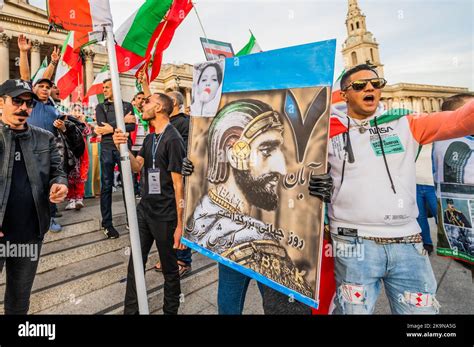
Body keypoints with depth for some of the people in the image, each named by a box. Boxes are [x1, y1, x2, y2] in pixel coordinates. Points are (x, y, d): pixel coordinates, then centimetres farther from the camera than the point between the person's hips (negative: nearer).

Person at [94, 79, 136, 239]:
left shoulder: (127, 105, 11)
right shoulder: (100, 107, 12)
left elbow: (132, 126, -4)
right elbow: (102, 126, -6)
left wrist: (112, 128, -11)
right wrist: (122, 121, -8)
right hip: (107, 148, 0)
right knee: (106, 186, 2)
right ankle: (107, 223, 11)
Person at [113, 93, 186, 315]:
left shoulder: (173, 140, -15)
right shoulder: (149, 138, 12)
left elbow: (178, 184, -17)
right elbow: (137, 166, 4)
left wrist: (180, 224, -15)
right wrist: (123, 148, -15)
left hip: (165, 216, -7)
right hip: (144, 209, 7)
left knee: (169, 267, 10)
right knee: (135, 262, 15)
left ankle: (170, 310, 33)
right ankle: (130, 309, 34)